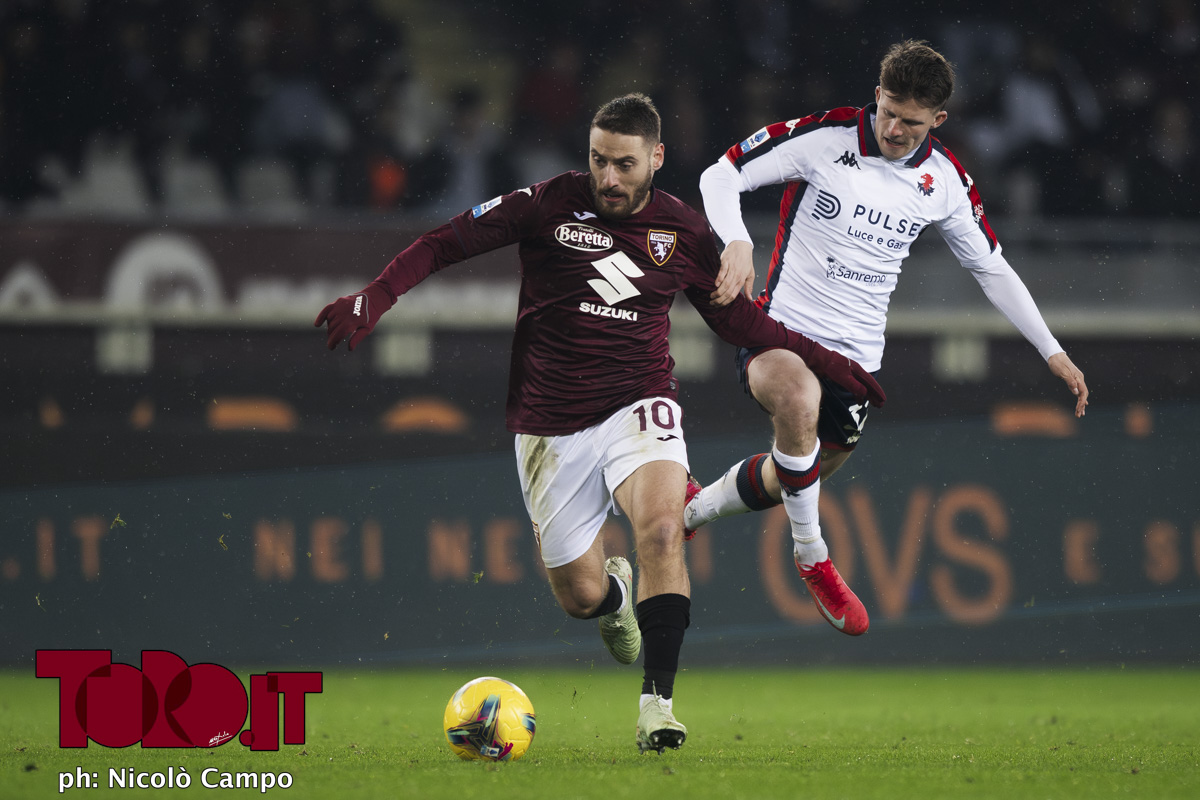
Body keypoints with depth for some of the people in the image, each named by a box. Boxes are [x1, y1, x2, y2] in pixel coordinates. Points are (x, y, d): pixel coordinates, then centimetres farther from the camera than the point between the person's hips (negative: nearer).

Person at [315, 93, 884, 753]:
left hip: (638, 407, 0)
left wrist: (826, 361, 12)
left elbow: (737, 320, 15)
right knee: (578, 596, 2)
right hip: (551, 425, 0)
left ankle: (656, 705, -27)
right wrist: (375, 298, -17)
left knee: (661, 532, -29)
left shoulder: (682, 231, 2)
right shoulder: (547, 206, -6)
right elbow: (444, 244, -3)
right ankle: (616, 593, 43)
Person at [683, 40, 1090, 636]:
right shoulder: (823, 138, -12)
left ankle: (697, 506, 48)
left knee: (783, 484, 13)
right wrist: (736, 240, -27)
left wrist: (1052, 351, 10)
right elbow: (721, 175, -7)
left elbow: (991, 268, 13)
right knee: (799, 402, -37)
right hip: (780, 330, -4)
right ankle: (812, 558, -16)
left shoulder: (945, 183, 1)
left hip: (856, 355, 4)